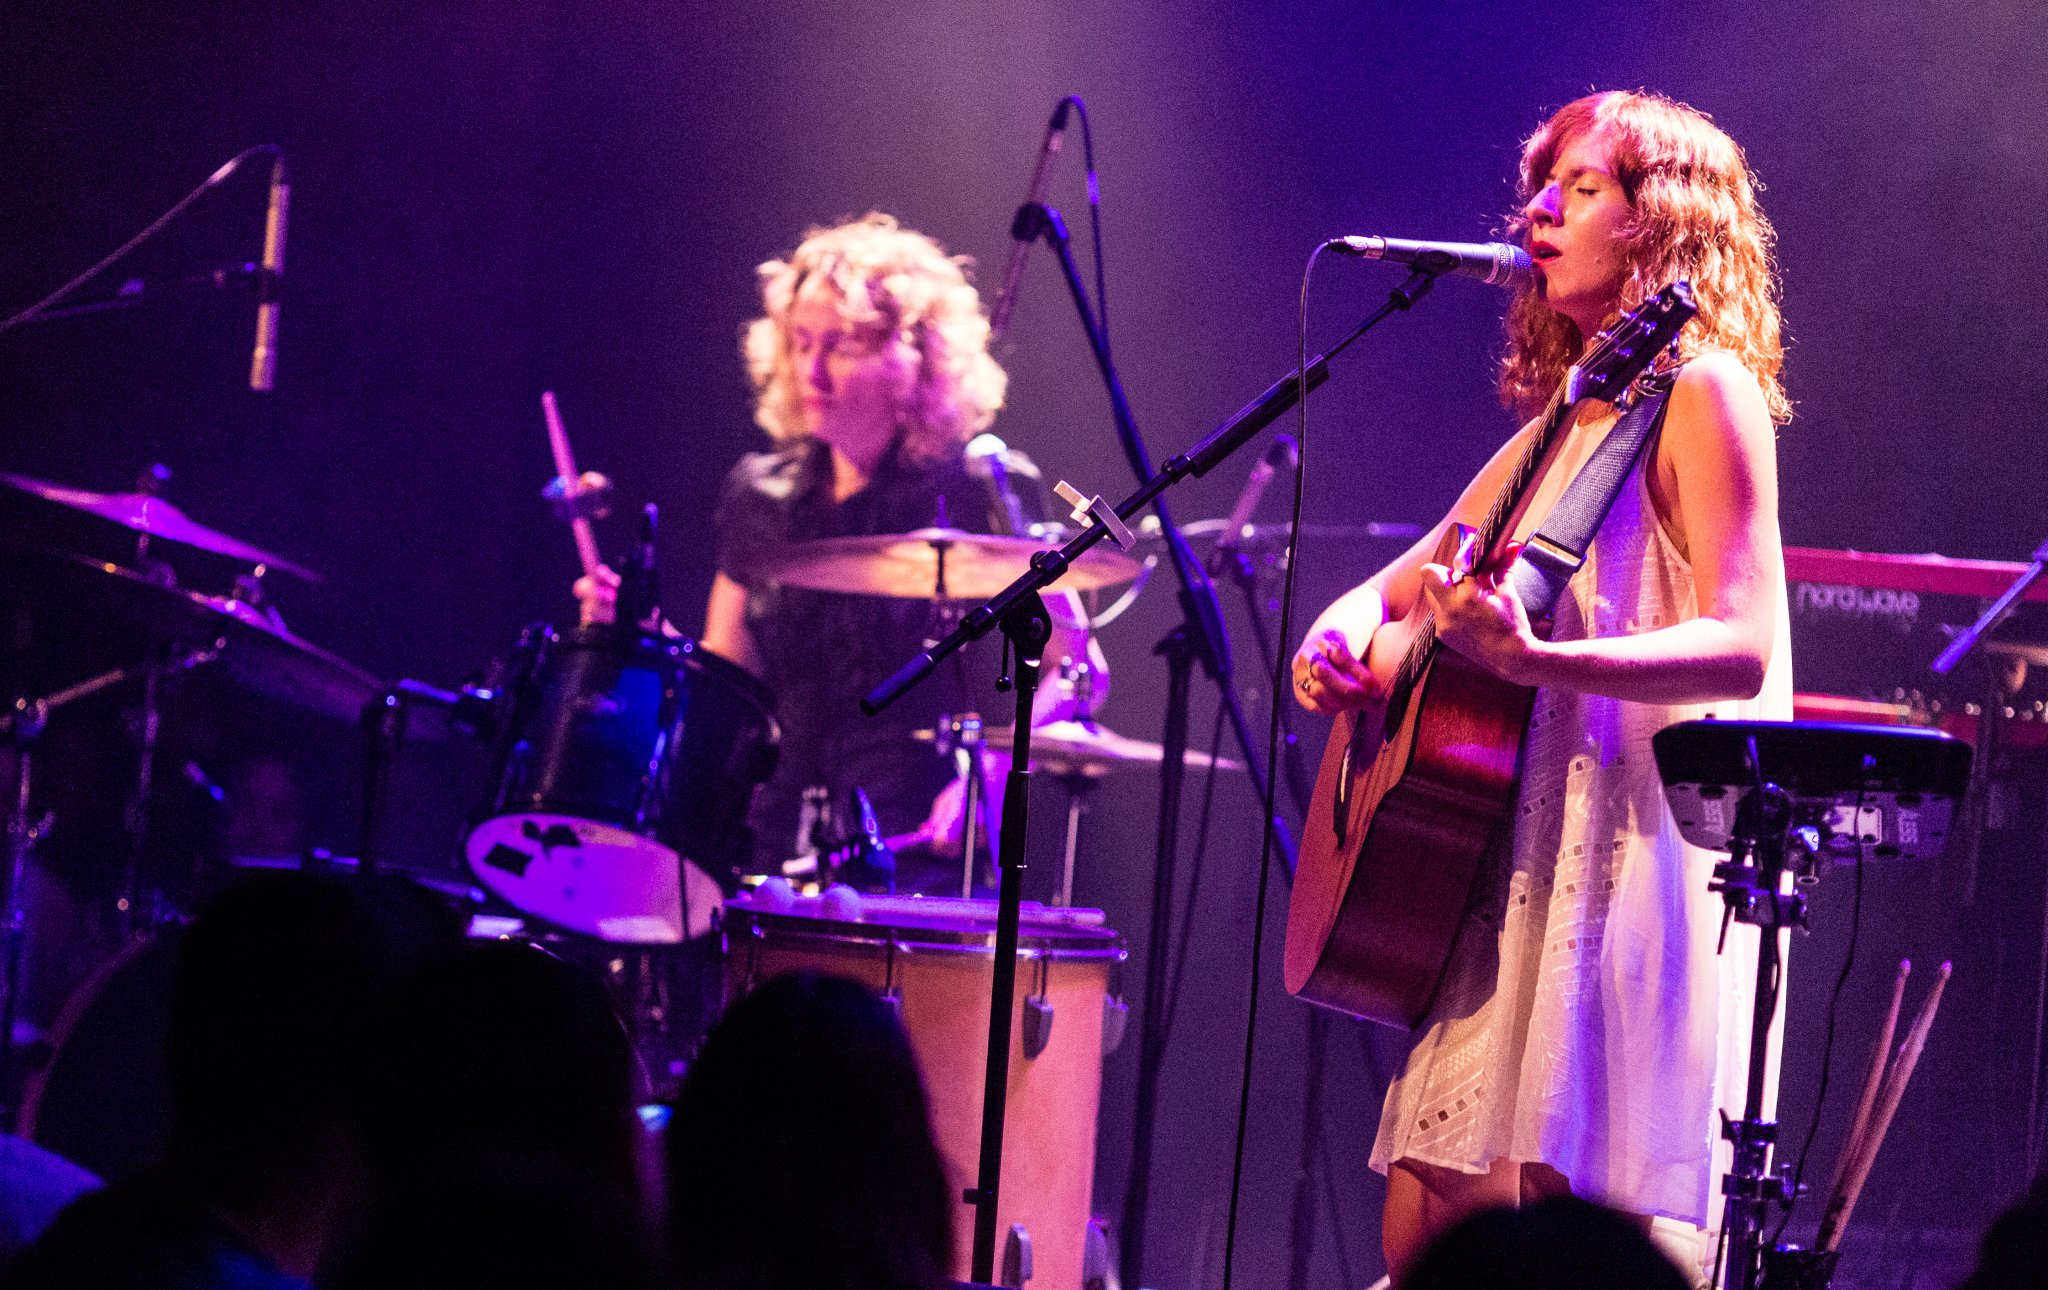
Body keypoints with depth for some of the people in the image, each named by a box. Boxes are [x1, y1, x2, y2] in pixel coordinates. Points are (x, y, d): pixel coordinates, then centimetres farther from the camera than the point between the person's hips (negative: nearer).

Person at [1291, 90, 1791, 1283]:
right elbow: (1410, 579, 26)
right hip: (1511, 846, 9)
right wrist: (1350, 631, 2)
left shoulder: (1702, 390, -6)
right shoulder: (1567, 414, 20)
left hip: (1630, 856, -9)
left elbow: (1740, 648, -17)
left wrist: (1536, 659, -31)